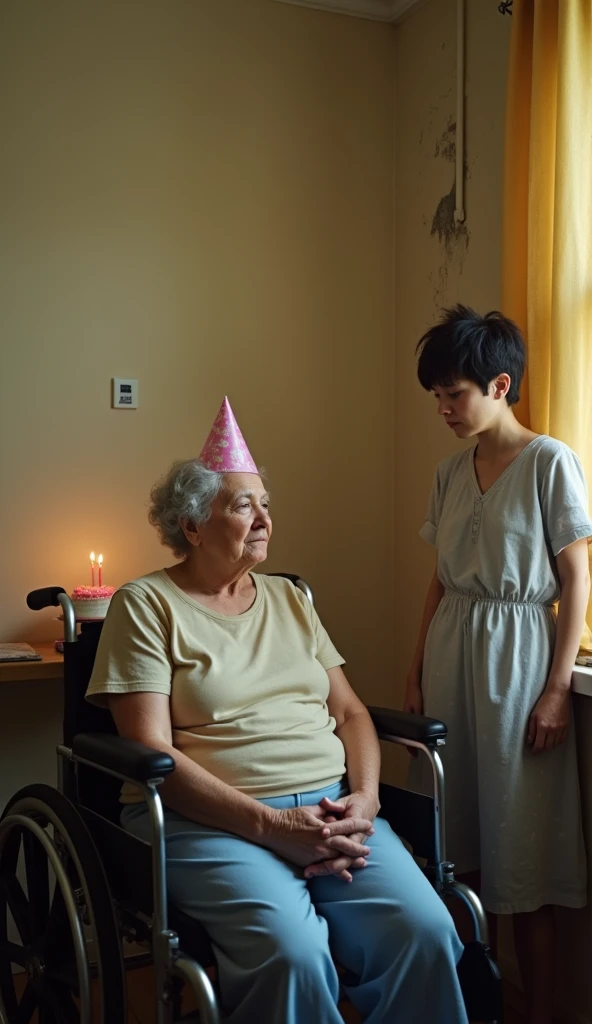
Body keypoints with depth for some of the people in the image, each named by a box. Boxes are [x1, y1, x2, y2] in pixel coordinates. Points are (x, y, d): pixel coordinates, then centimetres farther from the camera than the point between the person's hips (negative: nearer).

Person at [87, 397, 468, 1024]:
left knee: (425, 933, -22)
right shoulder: (145, 606, 2)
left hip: (328, 808, 5)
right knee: (292, 955, -33)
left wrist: (364, 796, -3)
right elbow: (153, 753, -8)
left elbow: (350, 712, 18)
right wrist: (271, 824, -16)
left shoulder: (289, 600, 20)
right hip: (209, 821, -4)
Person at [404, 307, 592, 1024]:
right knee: (451, 835, 9)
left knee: (521, 854, 1)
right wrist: (417, 669, 10)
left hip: (516, 653, -6)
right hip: (450, 649, 6)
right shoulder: (450, 473, 9)